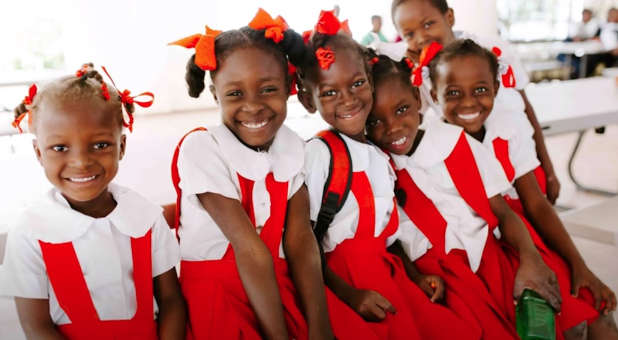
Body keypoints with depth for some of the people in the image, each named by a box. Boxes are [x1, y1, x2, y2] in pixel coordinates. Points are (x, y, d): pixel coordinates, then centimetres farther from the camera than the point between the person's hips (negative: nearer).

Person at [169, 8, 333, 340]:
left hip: (280, 281, 4)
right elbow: (250, 250, -20)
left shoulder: (293, 147, -1)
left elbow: (300, 238, -10)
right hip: (215, 290, -3)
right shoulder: (200, 150, -15)